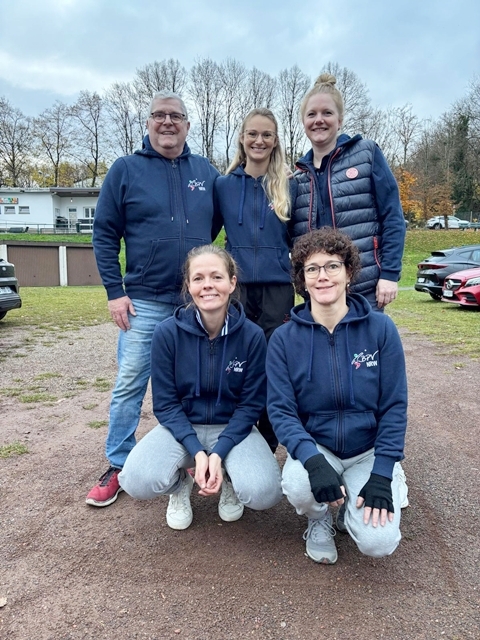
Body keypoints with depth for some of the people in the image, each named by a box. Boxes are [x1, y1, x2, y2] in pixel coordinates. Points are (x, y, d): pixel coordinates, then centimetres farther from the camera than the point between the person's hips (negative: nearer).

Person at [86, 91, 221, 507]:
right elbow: (104, 234, -1)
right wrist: (115, 292, -7)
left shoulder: (206, 172, 8)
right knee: (130, 385, 1)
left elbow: (219, 225, 17)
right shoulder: (125, 170, 1)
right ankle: (118, 467, 16)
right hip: (144, 301, -2)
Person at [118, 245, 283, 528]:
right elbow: (165, 403, -9)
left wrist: (218, 453, -21)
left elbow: (251, 404, -9)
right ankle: (181, 483, 10)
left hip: (233, 428, 0)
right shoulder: (167, 332, -15)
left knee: (264, 493, -27)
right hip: (182, 427, 1)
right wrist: (197, 452, -21)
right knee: (138, 481, -27)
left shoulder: (252, 335, -15)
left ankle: (230, 477, 11)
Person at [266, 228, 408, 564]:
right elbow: (281, 411, -12)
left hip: (369, 451, 0)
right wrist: (313, 460, -29)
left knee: (378, 541, -20)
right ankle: (320, 521, 6)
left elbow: (394, 407, -7)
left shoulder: (380, 328, -9)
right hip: (314, 447, 0)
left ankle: (352, 506, 17)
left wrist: (381, 475, -14)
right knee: (299, 485, -32)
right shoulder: (284, 338, -8)